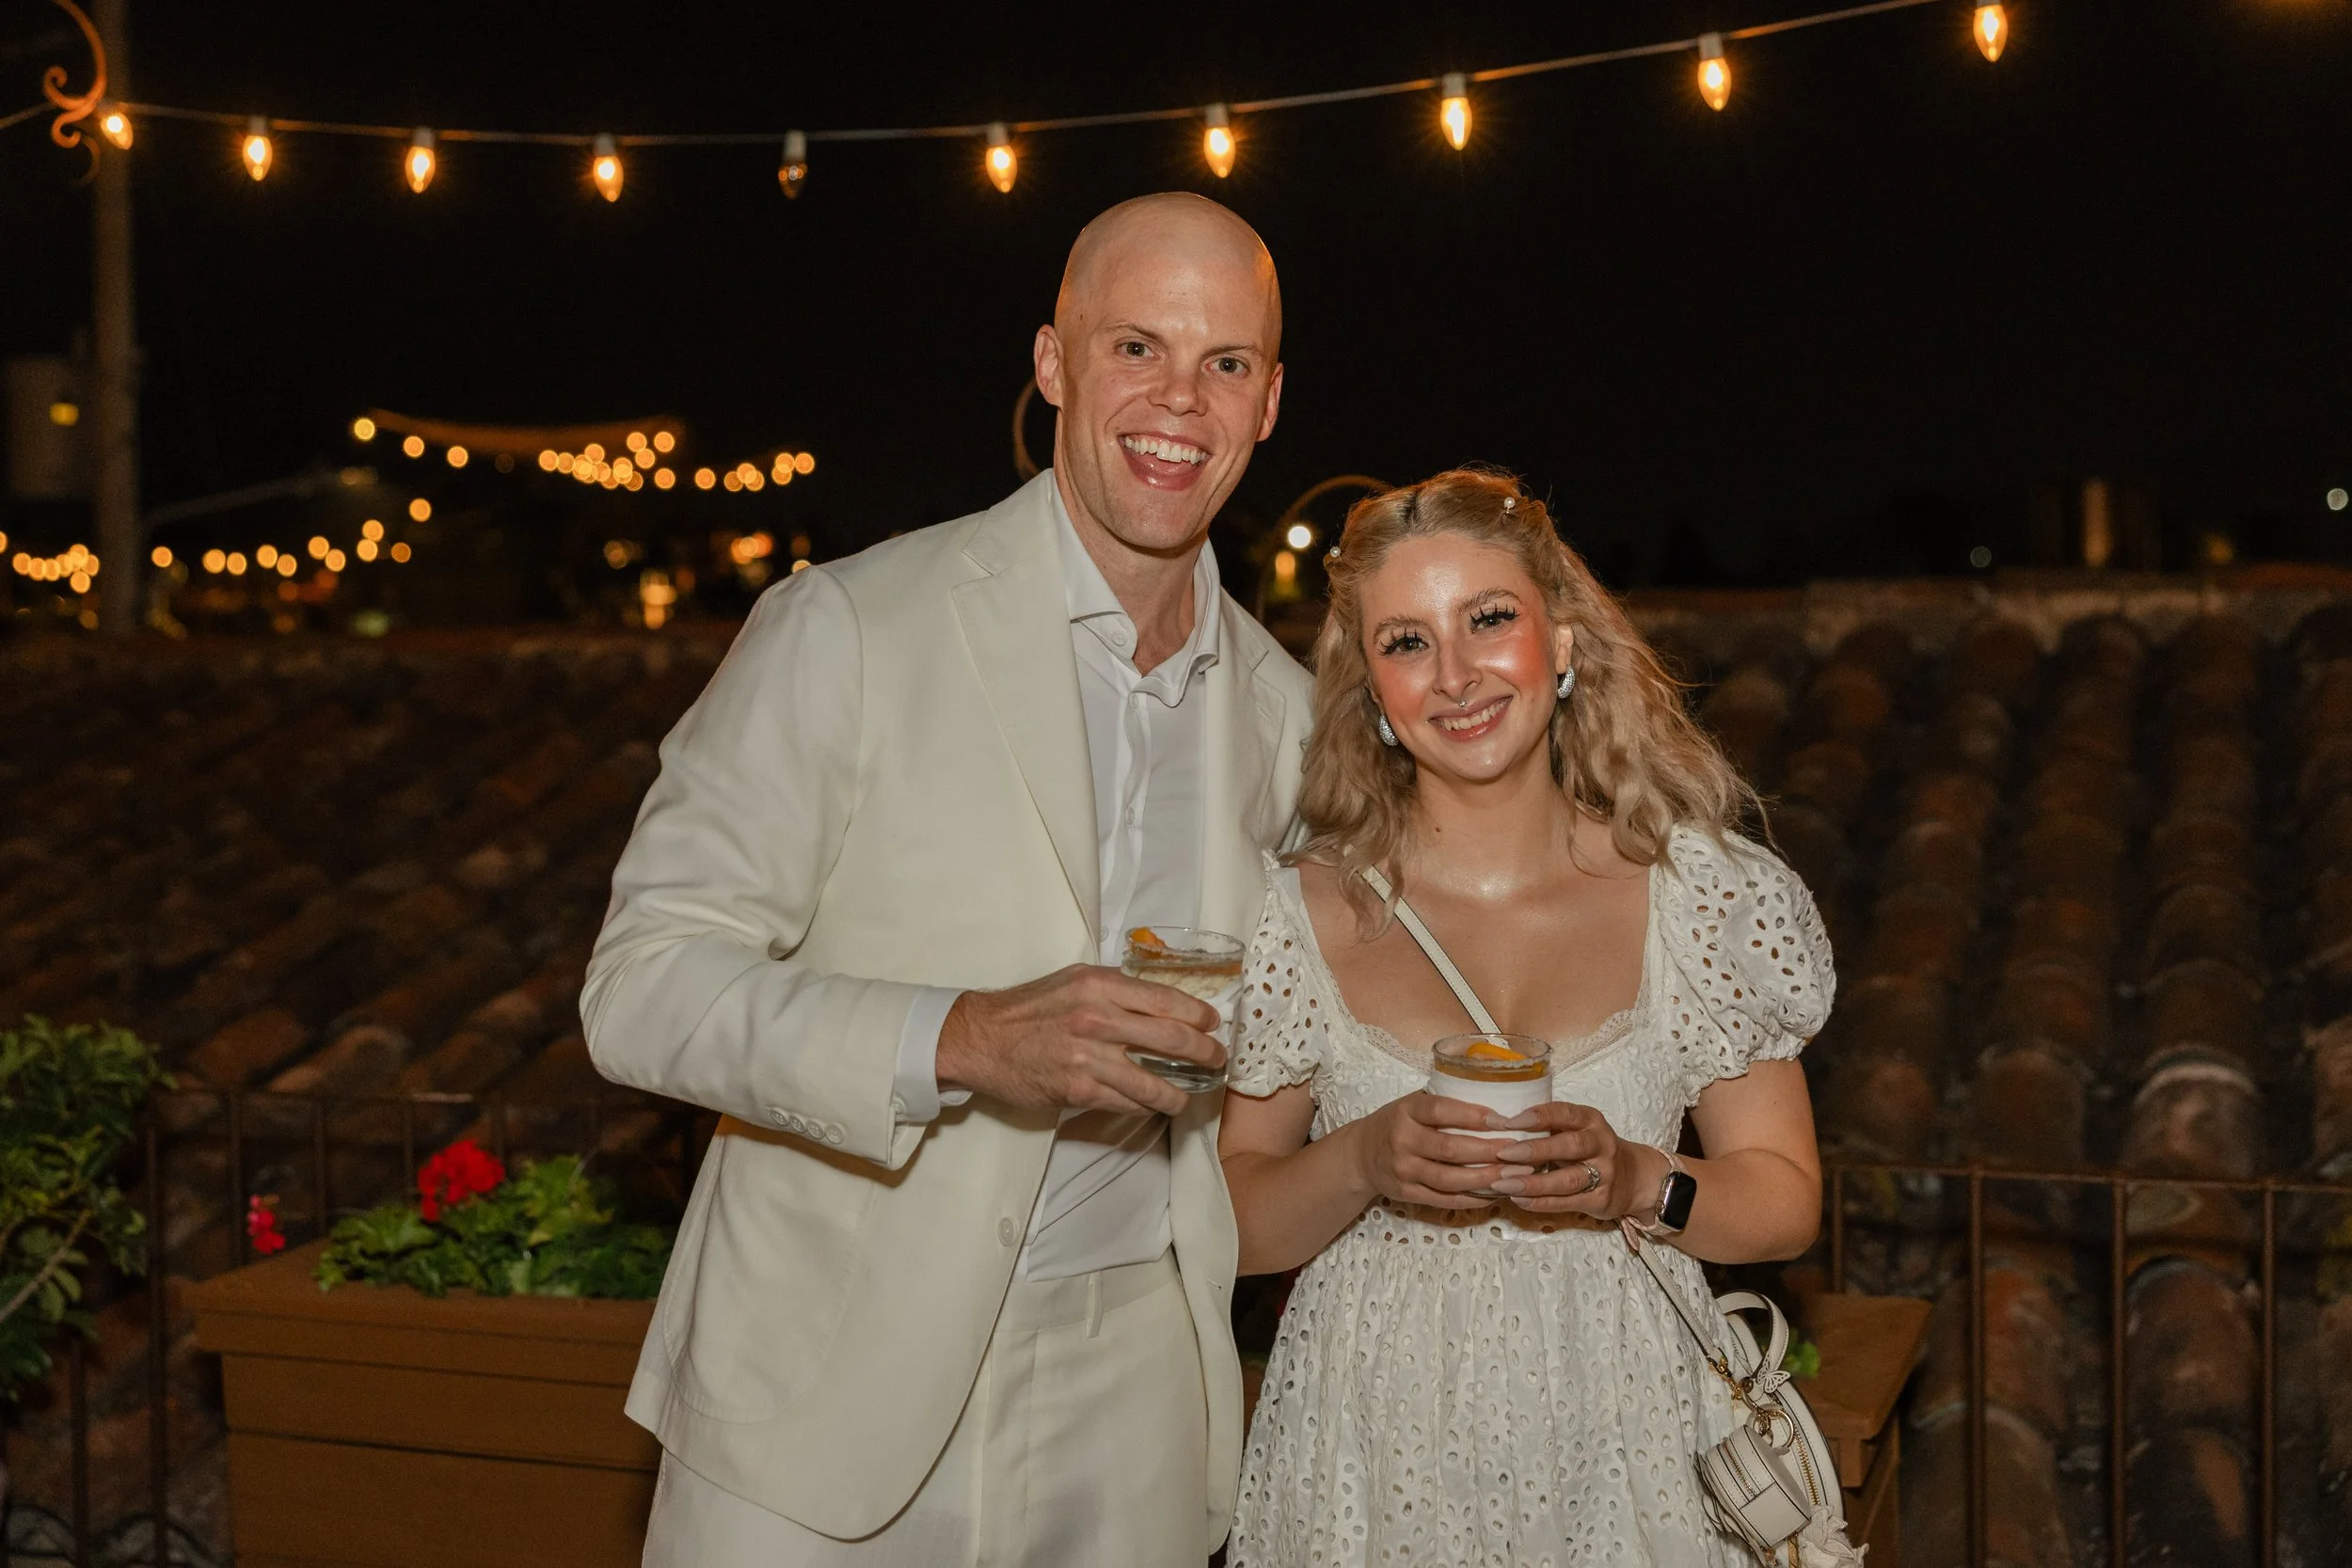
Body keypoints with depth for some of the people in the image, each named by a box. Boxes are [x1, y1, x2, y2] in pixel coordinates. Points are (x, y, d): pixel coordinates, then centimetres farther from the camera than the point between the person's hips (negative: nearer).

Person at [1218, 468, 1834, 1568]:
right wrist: (1363, 1164, -19)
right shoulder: (1297, 912, -4)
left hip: (1621, 1453, 0)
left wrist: (1635, 1182, -16)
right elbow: (1232, 1227, -1)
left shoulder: (1707, 894, -3)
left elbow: (1785, 1199, 2)